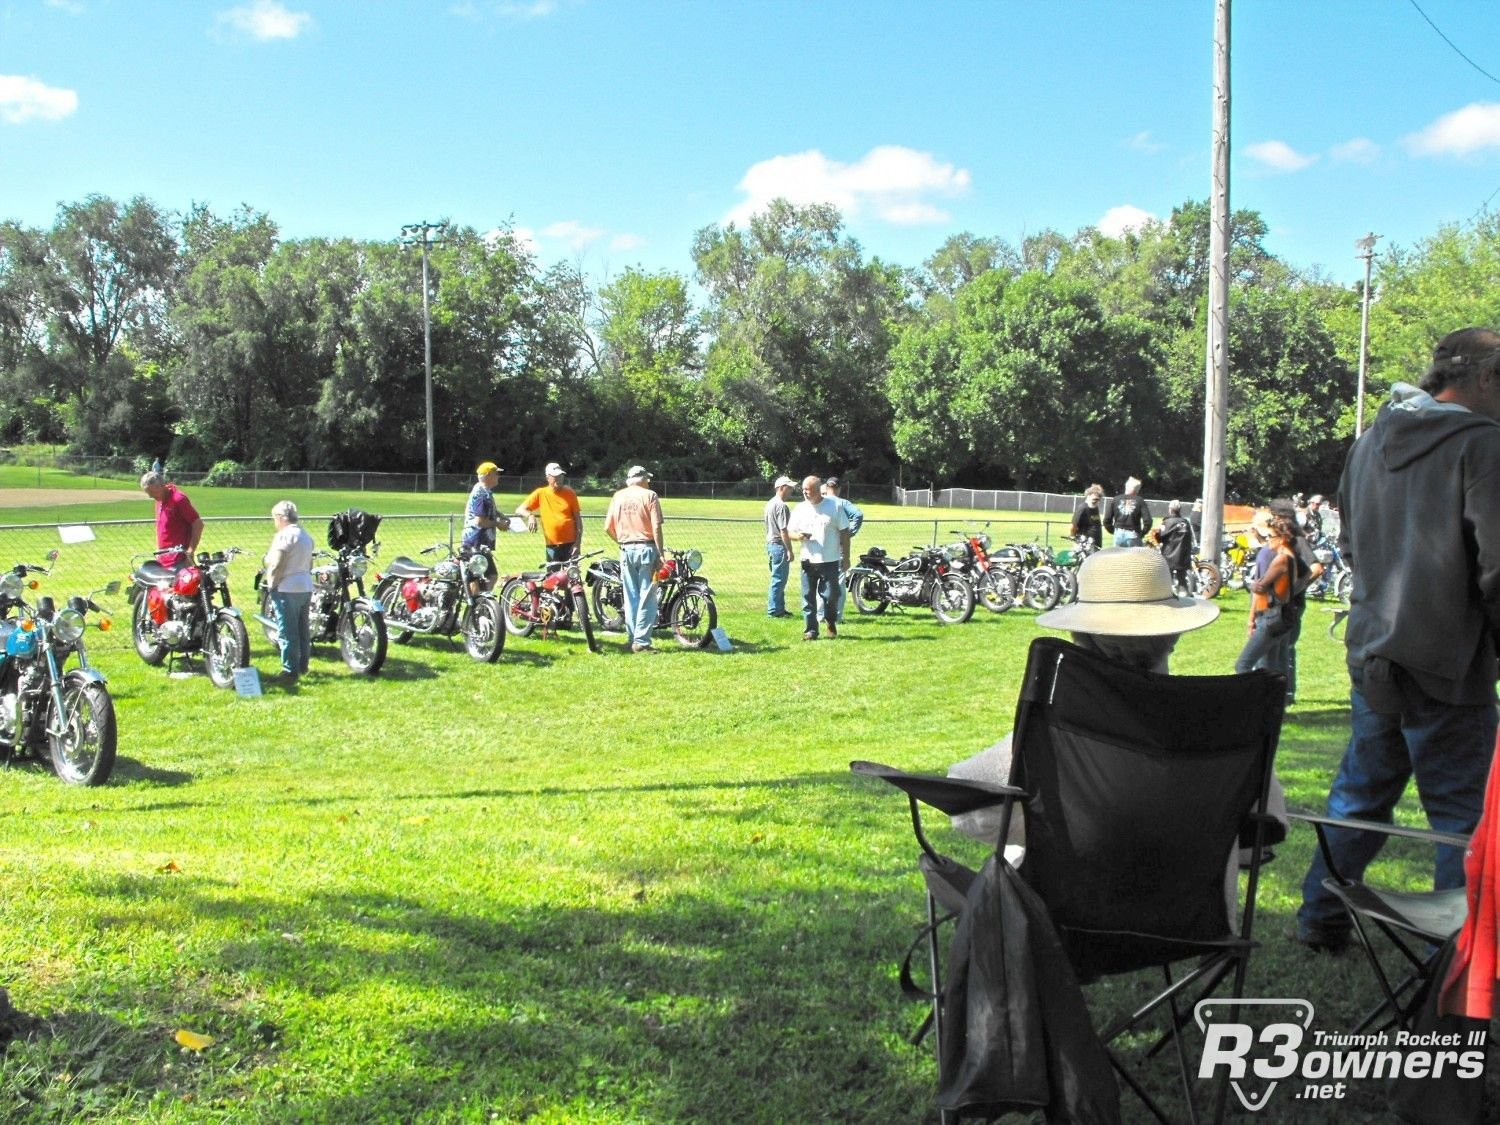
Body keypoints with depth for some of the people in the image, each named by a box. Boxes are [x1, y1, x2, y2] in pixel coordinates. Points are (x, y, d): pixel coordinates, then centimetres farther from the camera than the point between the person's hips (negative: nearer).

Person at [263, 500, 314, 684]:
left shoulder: (284, 535, -14)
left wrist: (271, 583, -9)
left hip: (286, 588, -9)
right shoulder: (305, 535, 14)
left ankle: (290, 671, -5)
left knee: (287, 632, -6)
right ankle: (302, 666, 24)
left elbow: (277, 565, -19)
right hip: (306, 587, 9)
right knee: (303, 630, 16)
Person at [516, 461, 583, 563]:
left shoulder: (570, 494, 1)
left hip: (570, 543, -1)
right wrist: (530, 515, -20)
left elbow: (578, 519, 3)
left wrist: (578, 543, -5)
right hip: (552, 545, 1)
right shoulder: (540, 494, 2)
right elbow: (519, 510, 3)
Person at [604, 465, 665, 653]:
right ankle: (641, 641, -5)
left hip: (626, 551, 4)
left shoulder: (618, 496, 8)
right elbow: (656, 528, -11)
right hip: (646, 548, -4)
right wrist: (661, 553, -8)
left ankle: (632, 639, 15)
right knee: (647, 598, -2)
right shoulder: (649, 496, -4)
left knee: (631, 598, 12)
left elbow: (608, 528, 7)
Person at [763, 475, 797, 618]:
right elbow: (783, 530, -21)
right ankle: (774, 610, -2)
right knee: (779, 579, -4)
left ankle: (779, 608, 21)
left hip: (770, 543, 10)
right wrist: (789, 550, -18)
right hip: (779, 545, -10)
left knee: (778, 578, 16)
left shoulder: (770, 503, 15)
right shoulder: (781, 506, -17)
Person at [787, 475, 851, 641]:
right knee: (808, 597, 2)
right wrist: (798, 536, -13)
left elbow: (844, 532, 1)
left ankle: (831, 622, 28)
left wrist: (846, 556, 0)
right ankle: (810, 631, 8)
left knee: (830, 596, 1)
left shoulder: (834, 506, -2)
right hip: (808, 561, 2)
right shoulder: (800, 509, 6)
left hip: (830, 560, -2)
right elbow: (790, 531, 11)